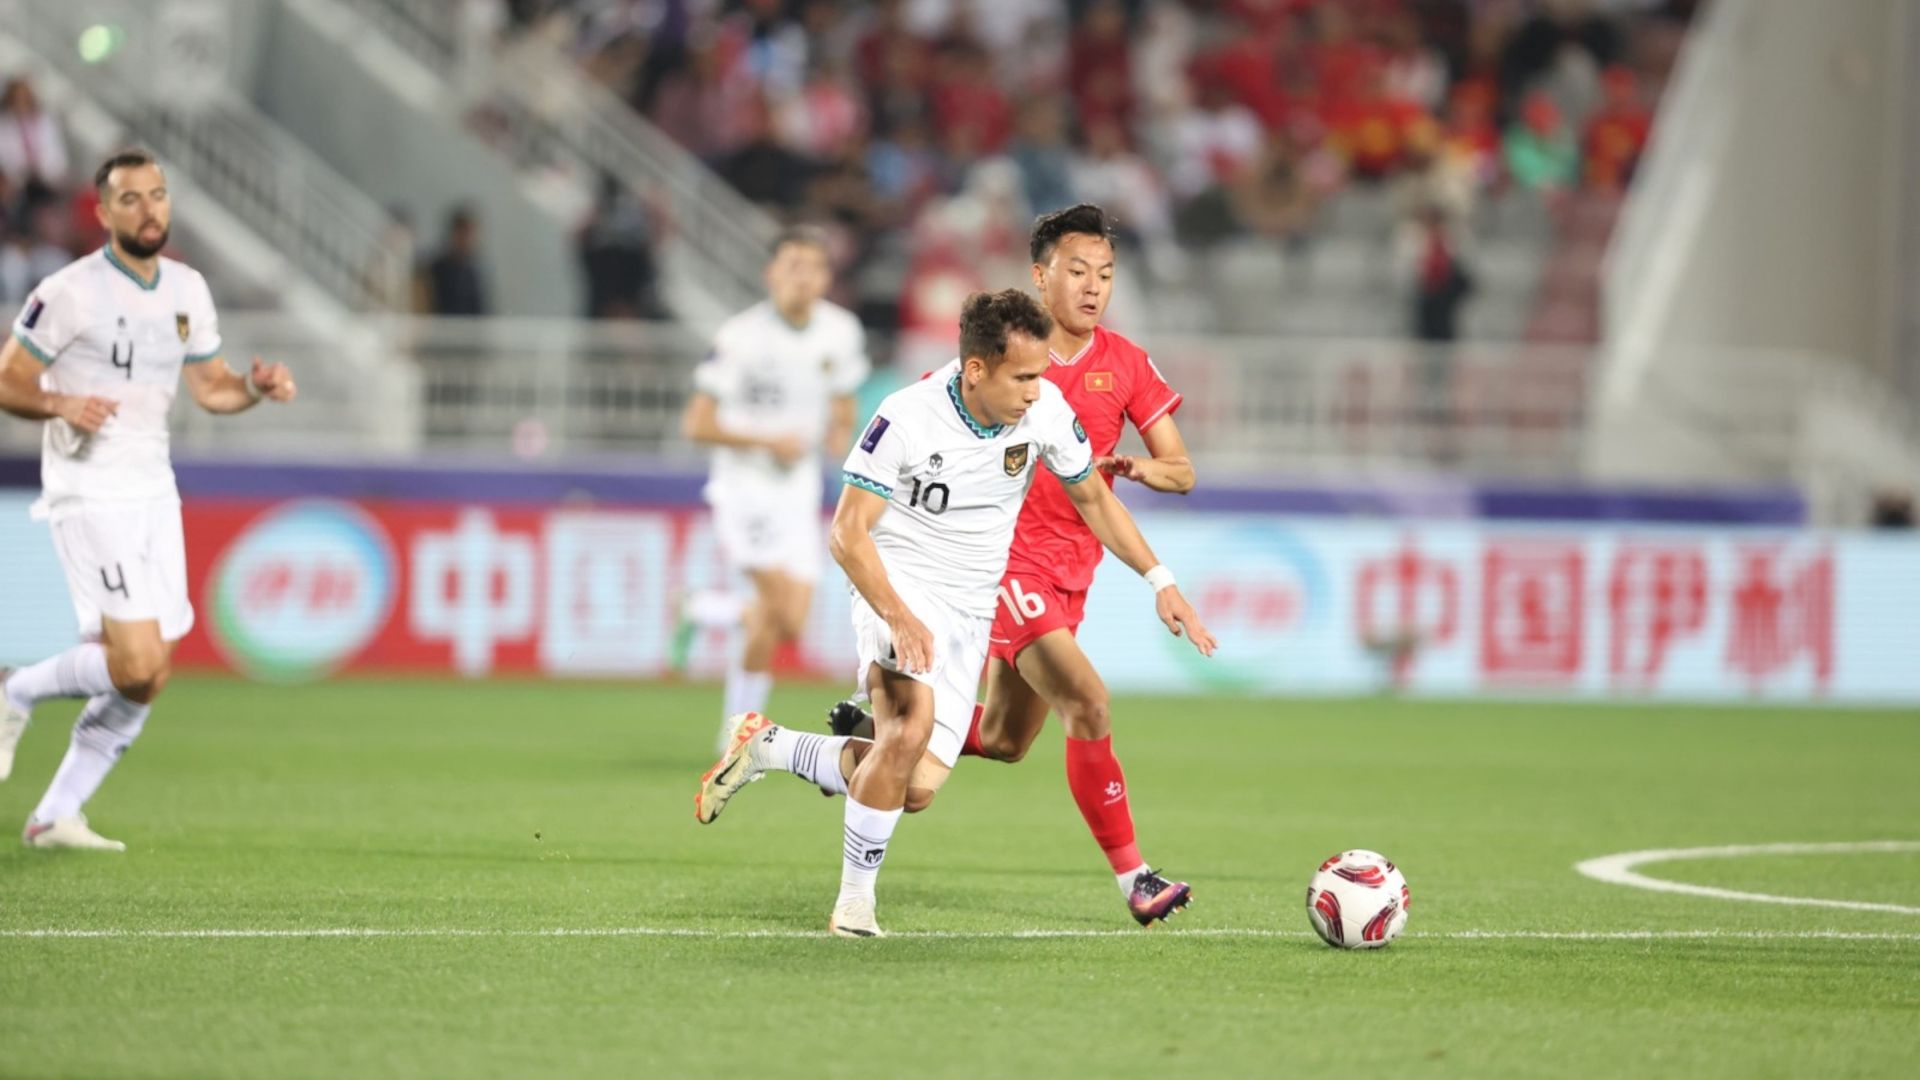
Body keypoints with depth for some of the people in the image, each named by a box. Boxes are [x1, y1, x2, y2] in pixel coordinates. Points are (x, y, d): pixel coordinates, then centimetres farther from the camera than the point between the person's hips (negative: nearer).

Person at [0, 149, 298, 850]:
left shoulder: (188, 290, 9)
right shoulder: (69, 293, -11)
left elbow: (210, 386, 19)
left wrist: (258, 388, -1)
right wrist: (62, 404, -25)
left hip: (154, 494, 7)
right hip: (90, 496, -7)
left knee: (147, 680, 4)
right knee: (138, 667, -18)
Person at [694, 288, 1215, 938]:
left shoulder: (1046, 410, -7)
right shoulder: (908, 418, -20)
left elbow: (1091, 498, 11)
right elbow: (848, 532, -17)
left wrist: (1159, 581, 6)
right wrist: (897, 616, -30)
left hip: (970, 611, 5)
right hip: (900, 586, -5)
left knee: (917, 790, -4)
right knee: (913, 723, -33)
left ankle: (767, 746, 18)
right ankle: (856, 896, -16)